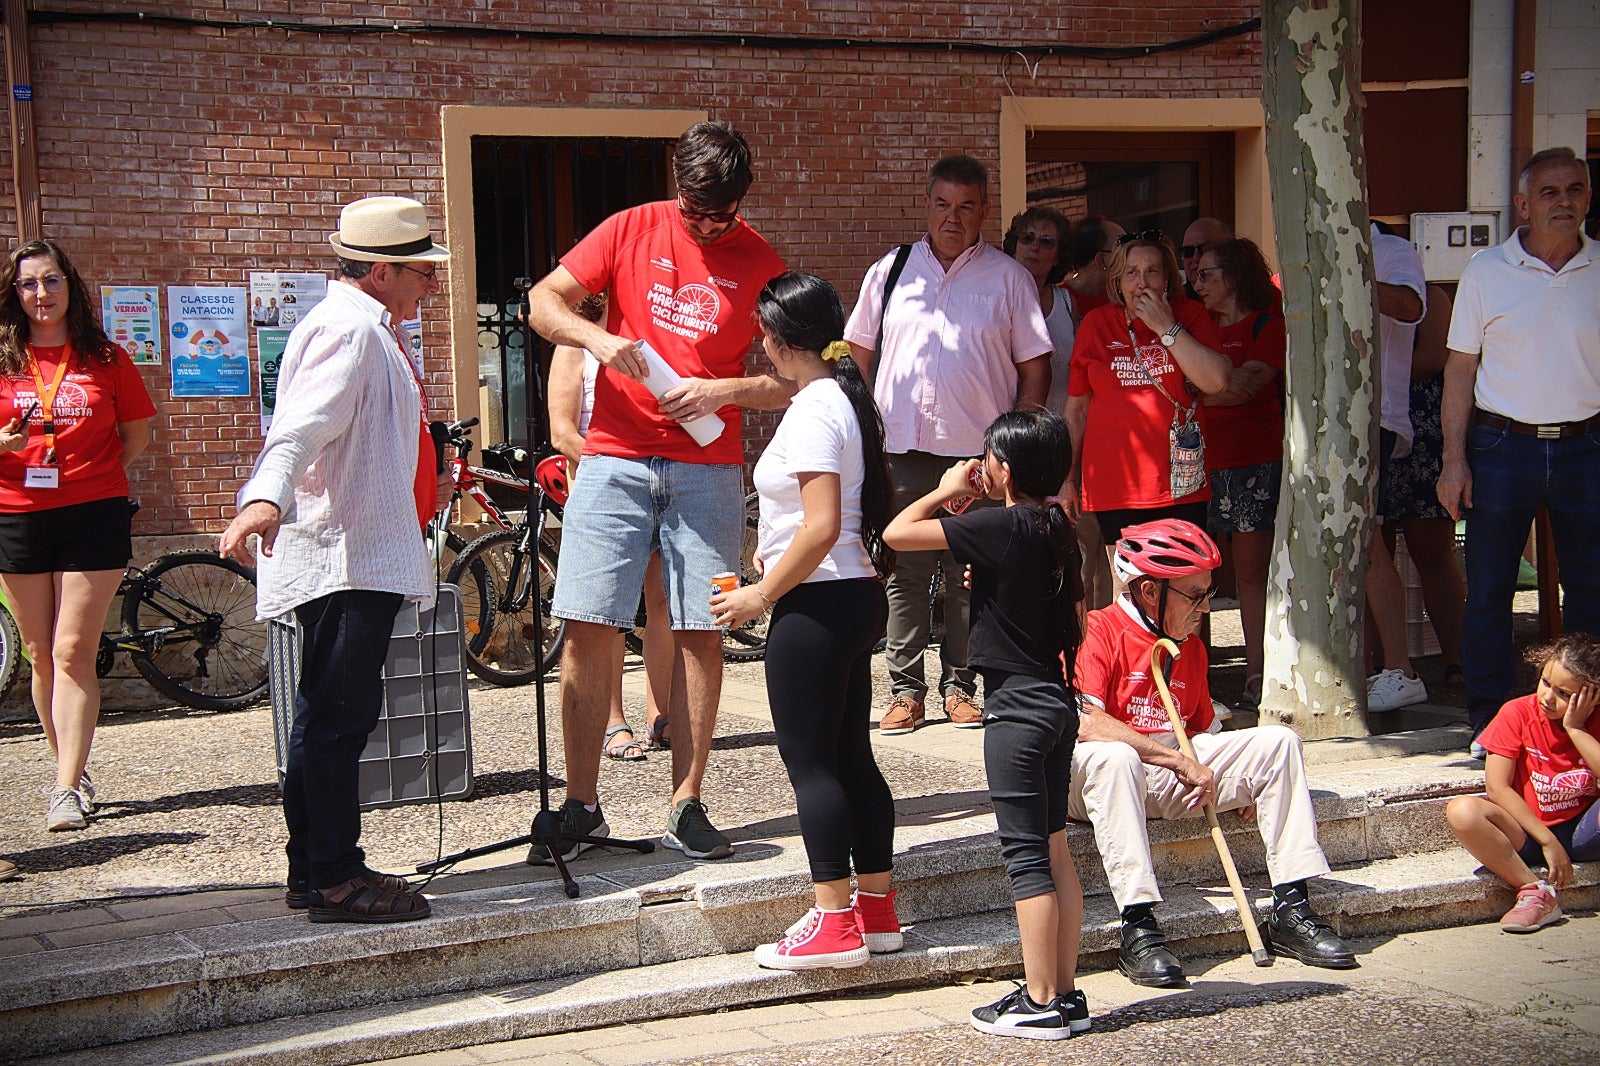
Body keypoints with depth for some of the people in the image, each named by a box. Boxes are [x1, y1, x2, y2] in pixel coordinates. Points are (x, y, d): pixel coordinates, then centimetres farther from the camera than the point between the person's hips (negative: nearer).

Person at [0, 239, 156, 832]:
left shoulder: (104, 358, 5)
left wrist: (87, 478, 3)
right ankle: (72, 771, 21)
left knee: (73, 652, -8)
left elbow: (136, 434, 12)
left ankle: (68, 790, -10)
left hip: (94, 516, -2)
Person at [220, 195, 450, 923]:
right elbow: (303, 423, -30)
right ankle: (332, 879, -4)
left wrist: (425, 488, 48)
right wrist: (265, 497, -45)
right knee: (337, 714, -8)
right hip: (342, 558, -11)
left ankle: (317, 873, 22)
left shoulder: (371, 331, 22)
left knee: (335, 718, 14)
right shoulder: (346, 329, -13)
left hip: (364, 556, 11)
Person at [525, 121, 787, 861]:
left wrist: (723, 390, -14)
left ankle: (686, 805, 8)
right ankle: (581, 806, 4)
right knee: (587, 627, -4)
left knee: (699, 632, -1)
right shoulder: (632, 230, 5)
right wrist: (595, 336, -15)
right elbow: (542, 301, 5)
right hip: (615, 457, 0)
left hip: (707, 467, 0)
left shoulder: (760, 264, 4)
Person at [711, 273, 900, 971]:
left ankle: (834, 924, -1)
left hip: (817, 602, -10)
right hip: (857, 597, 10)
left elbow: (822, 528, -23)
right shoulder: (845, 397, 14)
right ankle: (877, 911, 19)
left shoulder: (813, 410, -17)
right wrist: (779, 552, 22)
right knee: (851, 755, 13)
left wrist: (762, 595, -15)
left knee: (809, 760, -4)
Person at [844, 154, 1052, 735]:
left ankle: (961, 686, 13)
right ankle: (905, 690, 9)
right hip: (901, 448, 1)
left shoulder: (1008, 278, 5)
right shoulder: (890, 271, 10)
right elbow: (859, 350, 16)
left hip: (979, 451, -1)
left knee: (971, 577, 3)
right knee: (904, 572, 2)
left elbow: (1035, 367, 5)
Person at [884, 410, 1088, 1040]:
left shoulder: (1002, 526, -16)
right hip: (1058, 702, 8)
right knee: (1053, 847, 12)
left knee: (1025, 853, -3)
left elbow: (897, 534, -17)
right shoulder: (1058, 529, 8)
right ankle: (1066, 993, 18)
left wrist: (945, 492, -1)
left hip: (1016, 706, -8)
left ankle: (1040, 1004, 2)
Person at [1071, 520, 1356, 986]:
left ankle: (1291, 913, -8)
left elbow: (1203, 729, 21)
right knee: (1113, 757, -42)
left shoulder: (1191, 647, 15)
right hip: (1090, 778, -7)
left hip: (1169, 776, 7)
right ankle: (1138, 929, -42)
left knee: (1278, 741, -5)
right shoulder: (1098, 632, -11)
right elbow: (1084, 721, -25)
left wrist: (1245, 783, 1)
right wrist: (1180, 760, -23)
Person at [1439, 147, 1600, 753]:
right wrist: (1454, 459, -4)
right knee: (1488, 592, 2)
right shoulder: (1486, 272, 1)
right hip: (1503, 445, -1)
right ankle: (1487, 724, 11)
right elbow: (1461, 369, 2)